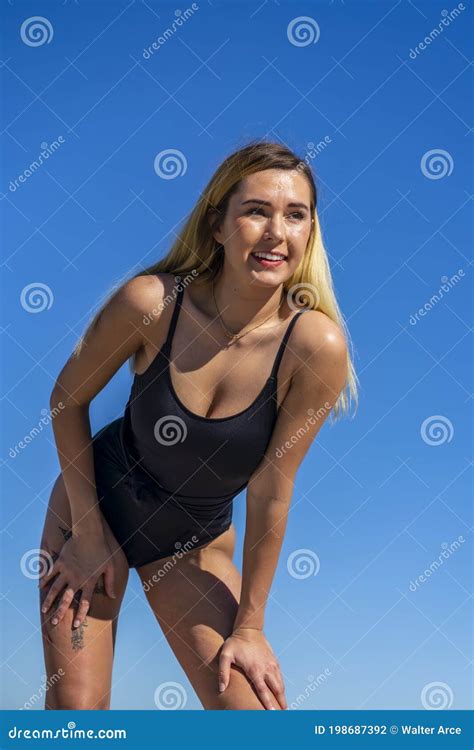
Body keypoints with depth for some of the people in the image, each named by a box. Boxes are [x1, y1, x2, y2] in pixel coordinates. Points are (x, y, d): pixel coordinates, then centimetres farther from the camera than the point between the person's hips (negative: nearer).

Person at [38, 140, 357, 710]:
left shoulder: (316, 344, -25)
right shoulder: (151, 301, -24)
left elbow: (271, 493, -18)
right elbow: (68, 397, -8)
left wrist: (249, 626, -10)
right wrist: (88, 531, -8)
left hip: (195, 544, 1)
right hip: (95, 506, 0)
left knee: (252, 705, -5)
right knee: (75, 705, 2)